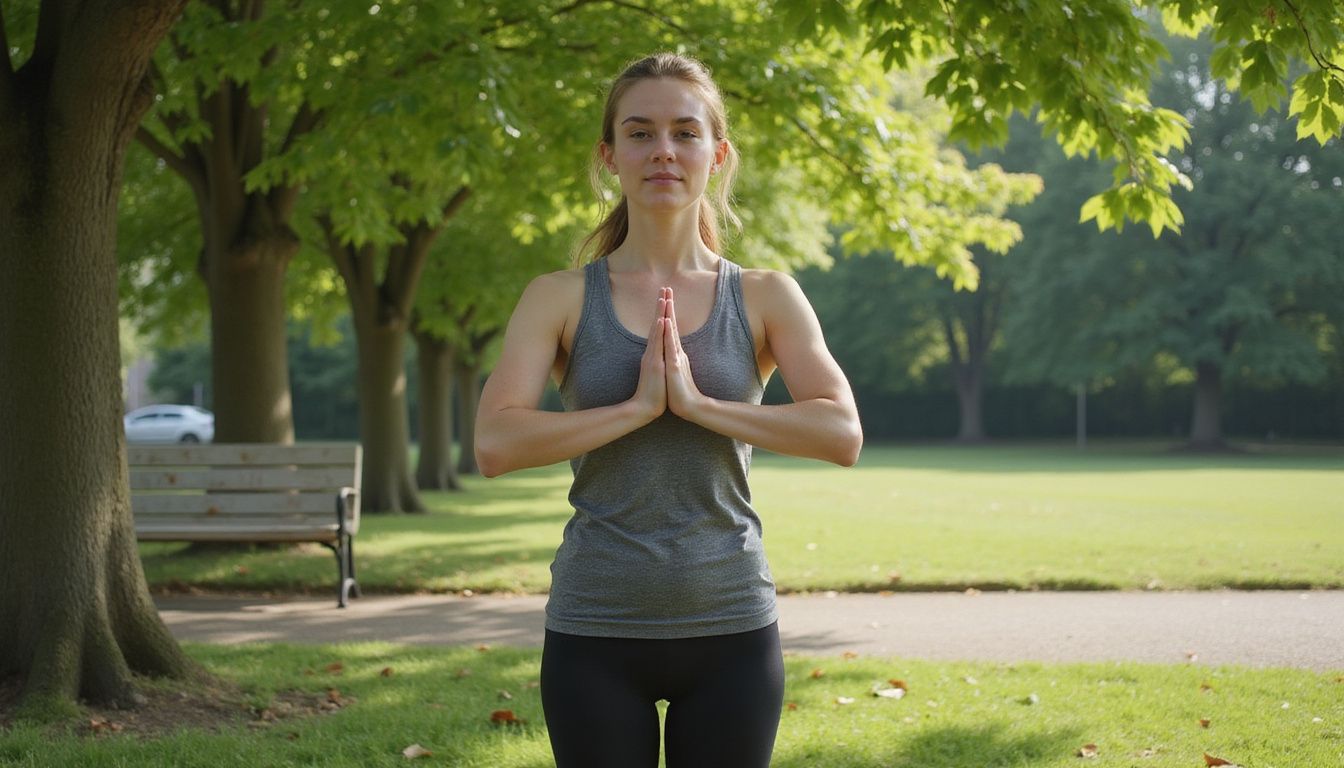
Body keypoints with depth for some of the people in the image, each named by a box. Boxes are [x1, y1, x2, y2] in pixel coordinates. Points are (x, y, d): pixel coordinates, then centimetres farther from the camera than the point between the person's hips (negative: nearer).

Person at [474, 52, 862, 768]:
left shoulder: (765, 298, 3)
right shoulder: (561, 299, 1)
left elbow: (841, 434, -11)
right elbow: (495, 444, -12)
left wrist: (698, 402, -16)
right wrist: (637, 406, -17)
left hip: (730, 628, 1)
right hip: (596, 630, 0)